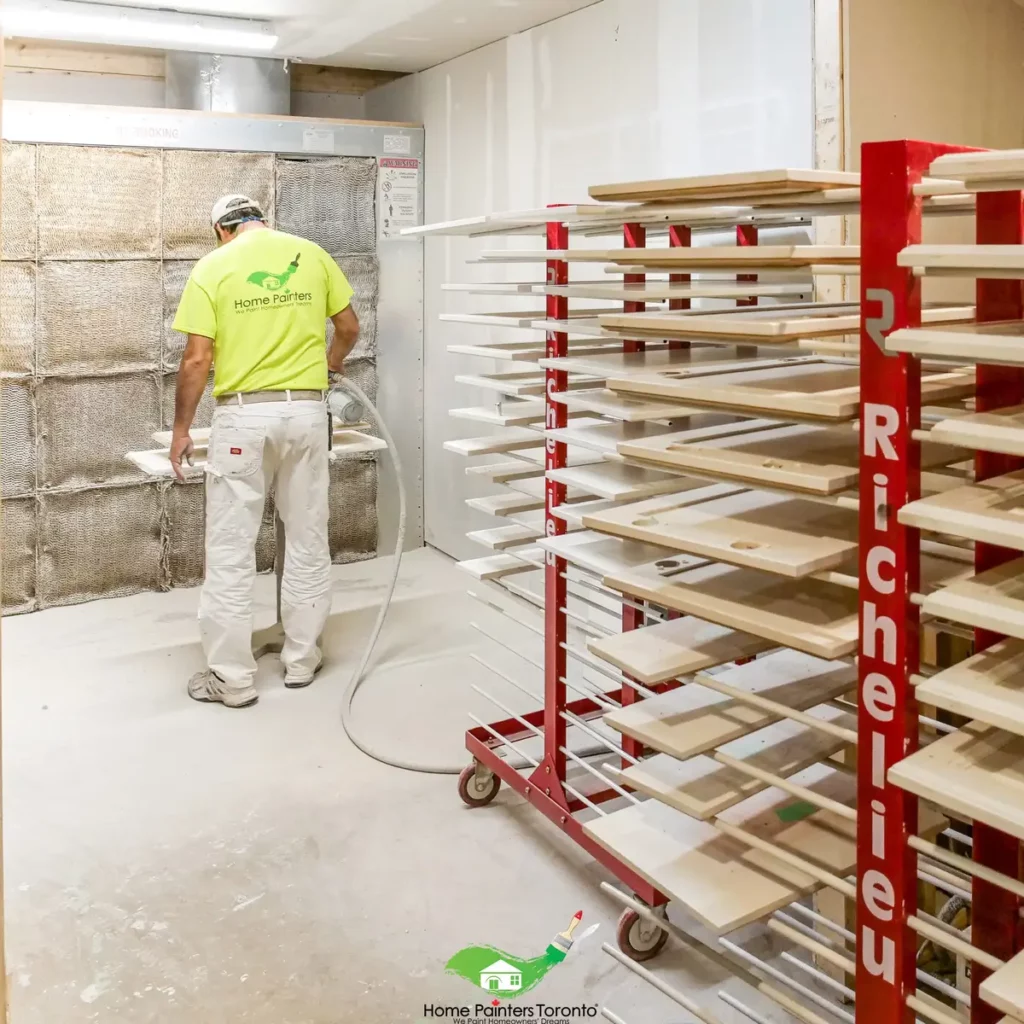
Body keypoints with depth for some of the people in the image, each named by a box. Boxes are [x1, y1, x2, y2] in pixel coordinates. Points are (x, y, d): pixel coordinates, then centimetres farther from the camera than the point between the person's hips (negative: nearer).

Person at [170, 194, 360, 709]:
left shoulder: (212, 267, -2)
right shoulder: (312, 254, 6)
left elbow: (197, 360, -7)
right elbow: (349, 327, 12)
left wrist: (181, 428, 3)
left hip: (244, 415, -3)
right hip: (306, 410, 3)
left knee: (231, 551, 4)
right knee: (308, 540, 13)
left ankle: (232, 678, 10)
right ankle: (301, 659, 23)